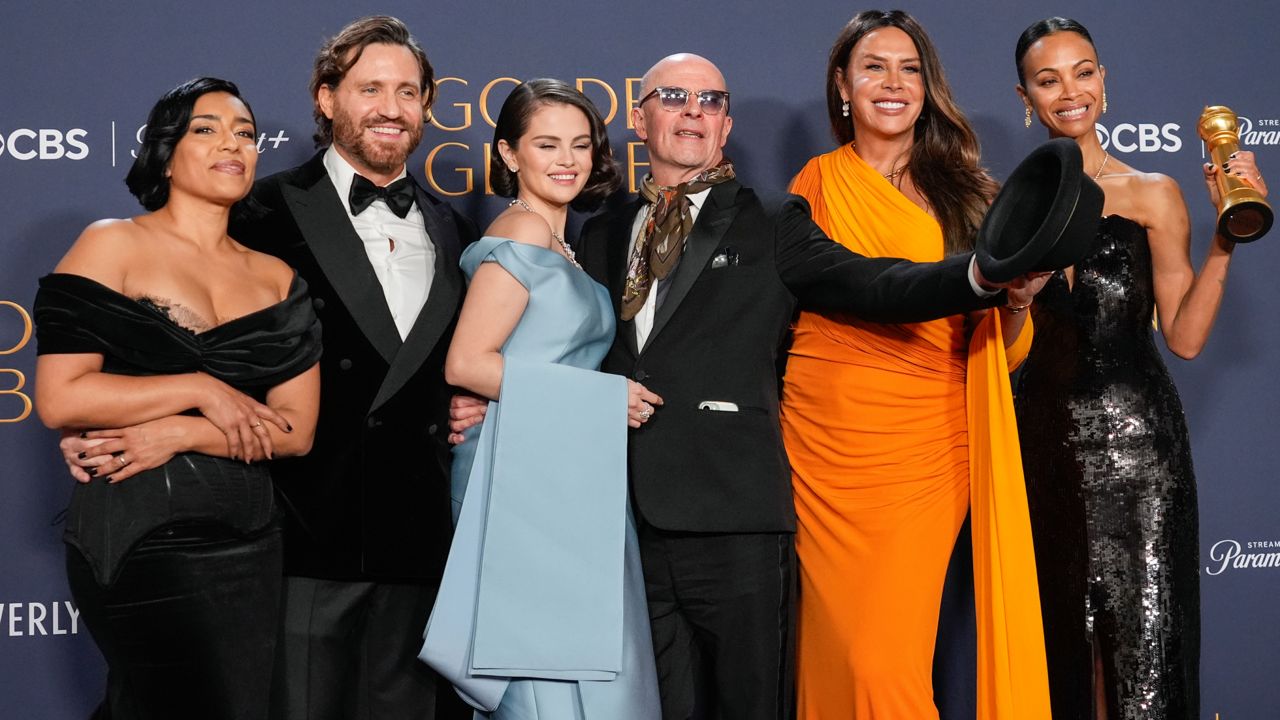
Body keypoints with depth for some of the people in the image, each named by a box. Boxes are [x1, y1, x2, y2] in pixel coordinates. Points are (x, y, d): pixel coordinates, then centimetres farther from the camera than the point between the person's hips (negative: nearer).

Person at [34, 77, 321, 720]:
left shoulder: (277, 278, 10)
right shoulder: (112, 245, -1)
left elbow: (296, 430, 2)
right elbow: (58, 398, -10)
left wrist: (177, 435, -11)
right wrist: (201, 390, -11)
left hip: (248, 542, 5)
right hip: (140, 540, -5)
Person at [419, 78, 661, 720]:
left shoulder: (559, 243, 18)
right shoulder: (523, 233, -9)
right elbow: (466, 364, -17)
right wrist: (596, 397, -13)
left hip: (567, 478, 9)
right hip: (526, 475, -9)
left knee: (576, 662, 8)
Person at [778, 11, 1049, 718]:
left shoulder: (963, 192, 8)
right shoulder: (817, 182, 7)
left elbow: (1004, 352, 6)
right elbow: (787, 301, 9)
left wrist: (1016, 300, -14)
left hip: (928, 446, 0)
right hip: (828, 440, 0)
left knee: (891, 652, -6)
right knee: (842, 640, 2)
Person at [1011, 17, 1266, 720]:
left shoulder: (1152, 195, 3)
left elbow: (1184, 336, -4)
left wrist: (1223, 240, -12)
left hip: (1135, 441, -2)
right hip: (1045, 438, 2)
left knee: (1140, 638, -4)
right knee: (1060, 632, 10)